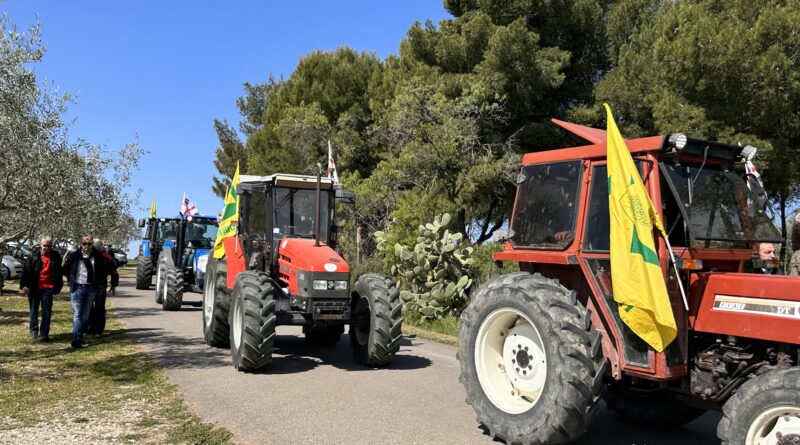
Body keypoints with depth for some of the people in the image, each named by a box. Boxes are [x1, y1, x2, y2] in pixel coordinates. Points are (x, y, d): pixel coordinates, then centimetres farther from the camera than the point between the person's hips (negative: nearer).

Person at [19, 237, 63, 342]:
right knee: (33, 310, 13)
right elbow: (26, 270, -4)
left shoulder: (56, 256, 2)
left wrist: (58, 287, 10)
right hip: (34, 288, 0)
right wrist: (24, 285, -11)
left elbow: (59, 273, 9)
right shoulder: (33, 255, -2)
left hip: (48, 288, 0)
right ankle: (34, 330, 28)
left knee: (47, 311, -2)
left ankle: (44, 333, 0)